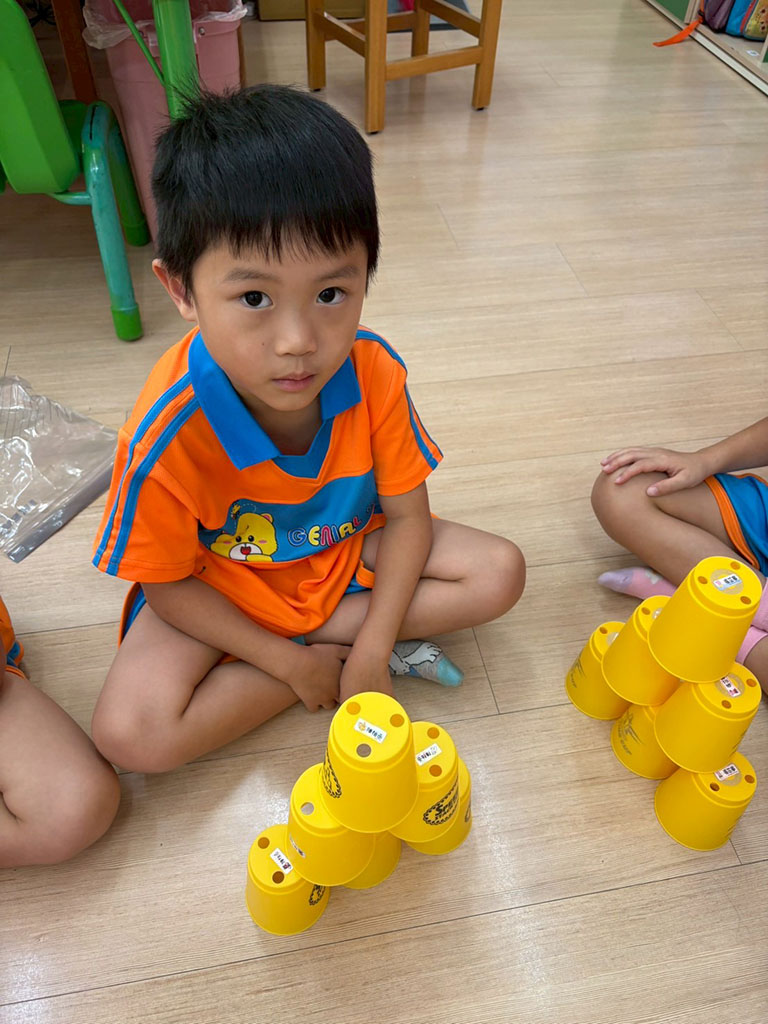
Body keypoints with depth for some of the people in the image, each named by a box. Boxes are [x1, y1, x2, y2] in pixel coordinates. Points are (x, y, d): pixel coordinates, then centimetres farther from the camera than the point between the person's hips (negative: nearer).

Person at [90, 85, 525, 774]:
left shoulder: (374, 373, -24)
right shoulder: (169, 433, -32)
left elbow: (407, 515, -13)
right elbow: (168, 584, -17)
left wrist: (369, 653, -19)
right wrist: (291, 665, -17)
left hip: (347, 546, 3)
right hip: (221, 583, -2)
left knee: (500, 573, -10)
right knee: (131, 733, -23)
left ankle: (326, 631, -9)